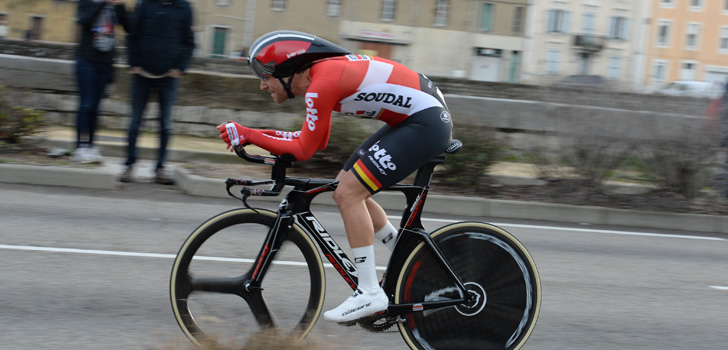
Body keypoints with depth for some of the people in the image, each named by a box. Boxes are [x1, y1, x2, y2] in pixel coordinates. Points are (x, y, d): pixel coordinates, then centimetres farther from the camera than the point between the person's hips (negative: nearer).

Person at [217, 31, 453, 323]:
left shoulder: (321, 83, -20)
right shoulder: (321, 72, 10)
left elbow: (304, 149, -16)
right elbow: (317, 141, 18)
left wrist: (246, 135, -10)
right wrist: (259, 135, 10)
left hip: (426, 123, -10)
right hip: (412, 120, 10)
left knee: (348, 193, -13)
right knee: (346, 188, 12)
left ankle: (370, 293, -8)